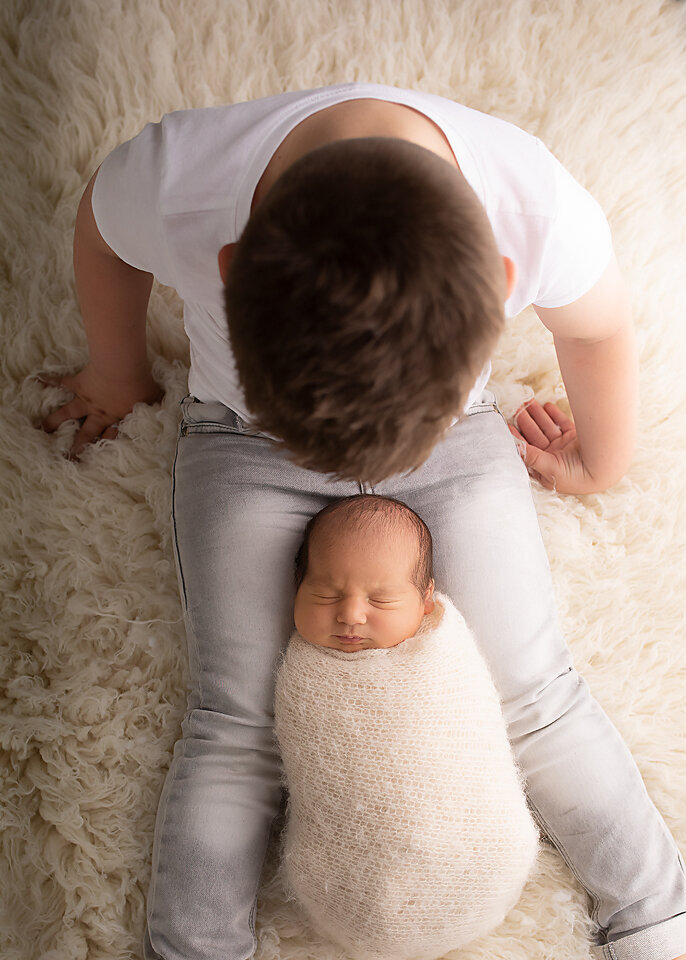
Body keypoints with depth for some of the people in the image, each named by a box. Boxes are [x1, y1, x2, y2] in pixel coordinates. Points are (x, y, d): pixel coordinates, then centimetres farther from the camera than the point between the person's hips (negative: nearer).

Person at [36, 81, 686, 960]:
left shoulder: (544, 214, -34)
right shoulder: (169, 178, -36)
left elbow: (598, 329, -8)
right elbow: (102, 230, -7)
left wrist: (600, 465, 11)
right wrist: (119, 375, 10)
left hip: (456, 433, 0)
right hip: (244, 436, 0)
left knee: (531, 689, -1)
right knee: (235, 722, -7)